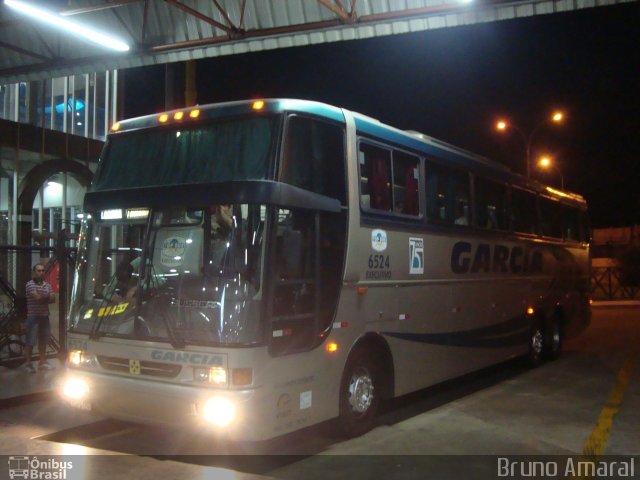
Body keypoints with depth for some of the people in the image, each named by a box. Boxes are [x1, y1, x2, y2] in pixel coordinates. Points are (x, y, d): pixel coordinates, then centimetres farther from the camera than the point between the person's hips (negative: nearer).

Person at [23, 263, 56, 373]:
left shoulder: (47, 285, 11)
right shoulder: (30, 284, -7)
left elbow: (53, 299, 4)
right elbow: (37, 297, -18)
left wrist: (42, 298, -11)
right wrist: (47, 297, -1)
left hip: (44, 316, 6)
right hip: (33, 316, -6)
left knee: (43, 340, 12)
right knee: (30, 341, -3)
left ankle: (42, 362, 20)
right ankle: (28, 363, 3)